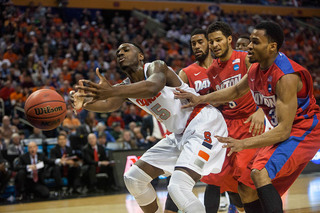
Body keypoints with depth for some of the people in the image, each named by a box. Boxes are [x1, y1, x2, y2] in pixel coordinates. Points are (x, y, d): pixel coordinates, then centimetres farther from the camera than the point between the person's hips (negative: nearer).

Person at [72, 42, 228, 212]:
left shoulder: (156, 67, -13)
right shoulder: (126, 87, 9)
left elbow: (152, 88, -39)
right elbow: (109, 104, -14)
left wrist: (111, 91, -52)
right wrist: (85, 103, -37)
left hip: (204, 123, -10)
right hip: (179, 134, 10)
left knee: (178, 188, -29)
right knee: (134, 178, 11)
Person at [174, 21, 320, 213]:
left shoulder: (286, 76, -28)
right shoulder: (255, 69, -2)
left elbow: (284, 130, -32)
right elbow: (236, 91, 21)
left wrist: (243, 144, -39)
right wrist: (200, 99, 11)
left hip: (304, 130, -9)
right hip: (282, 131, 9)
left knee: (260, 173, -31)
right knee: (247, 188, 6)